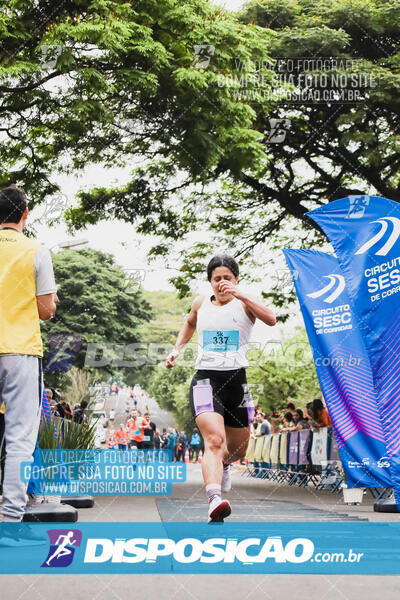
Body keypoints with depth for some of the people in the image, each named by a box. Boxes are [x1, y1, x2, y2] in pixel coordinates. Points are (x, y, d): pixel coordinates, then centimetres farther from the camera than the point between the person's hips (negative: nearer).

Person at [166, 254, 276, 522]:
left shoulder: (245, 303, 0)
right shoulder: (200, 303, 10)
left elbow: (271, 320, -21)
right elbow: (190, 323, 32)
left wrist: (240, 294, -28)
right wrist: (177, 348, 18)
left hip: (237, 379, 1)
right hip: (206, 378, 0)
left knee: (238, 451, 16)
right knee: (214, 440, -25)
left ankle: (224, 462, 51)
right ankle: (214, 499, -36)